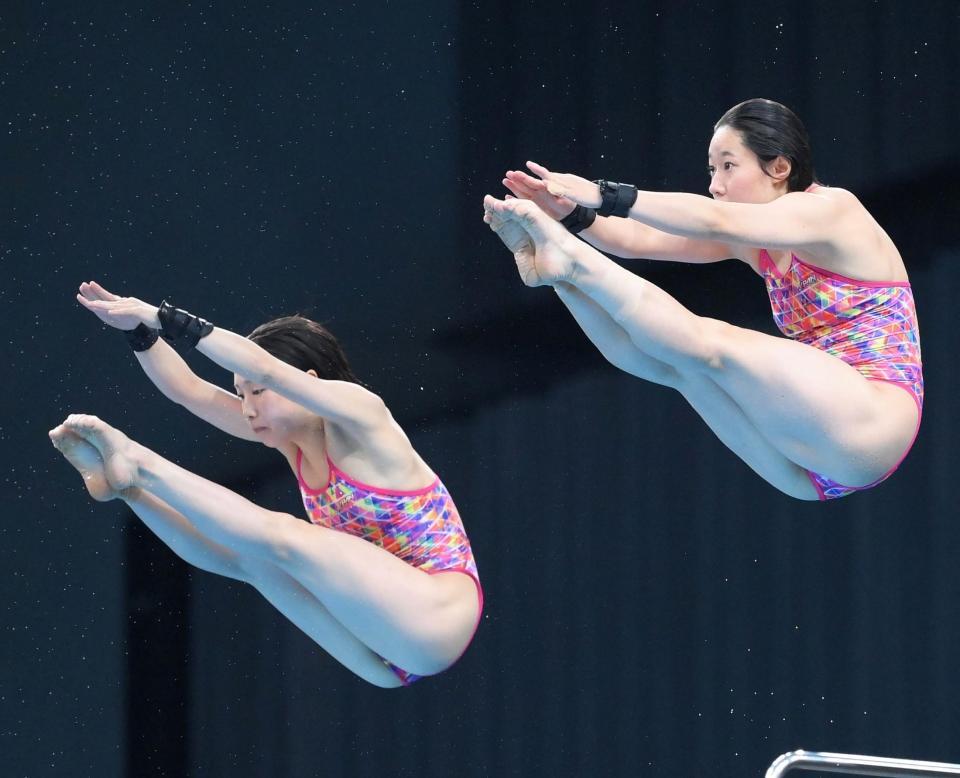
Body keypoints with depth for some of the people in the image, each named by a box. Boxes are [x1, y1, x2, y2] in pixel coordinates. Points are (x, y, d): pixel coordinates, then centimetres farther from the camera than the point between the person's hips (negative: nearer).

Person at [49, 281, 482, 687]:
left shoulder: (358, 417, -11)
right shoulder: (292, 437, 11)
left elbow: (264, 367, -24)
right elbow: (188, 390, 8)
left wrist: (165, 319, -24)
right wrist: (140, 331, -7)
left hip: (435, 618, -9)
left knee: (281, 538, -21)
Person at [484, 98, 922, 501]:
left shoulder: (834, 211, -8)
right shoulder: (752, 240, 15)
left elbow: (716, 222, -22)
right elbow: (642, 240, 6)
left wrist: (607, 197, -28)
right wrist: (574, 216, -12)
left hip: (869, 424, -8)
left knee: (709, 346, -22)